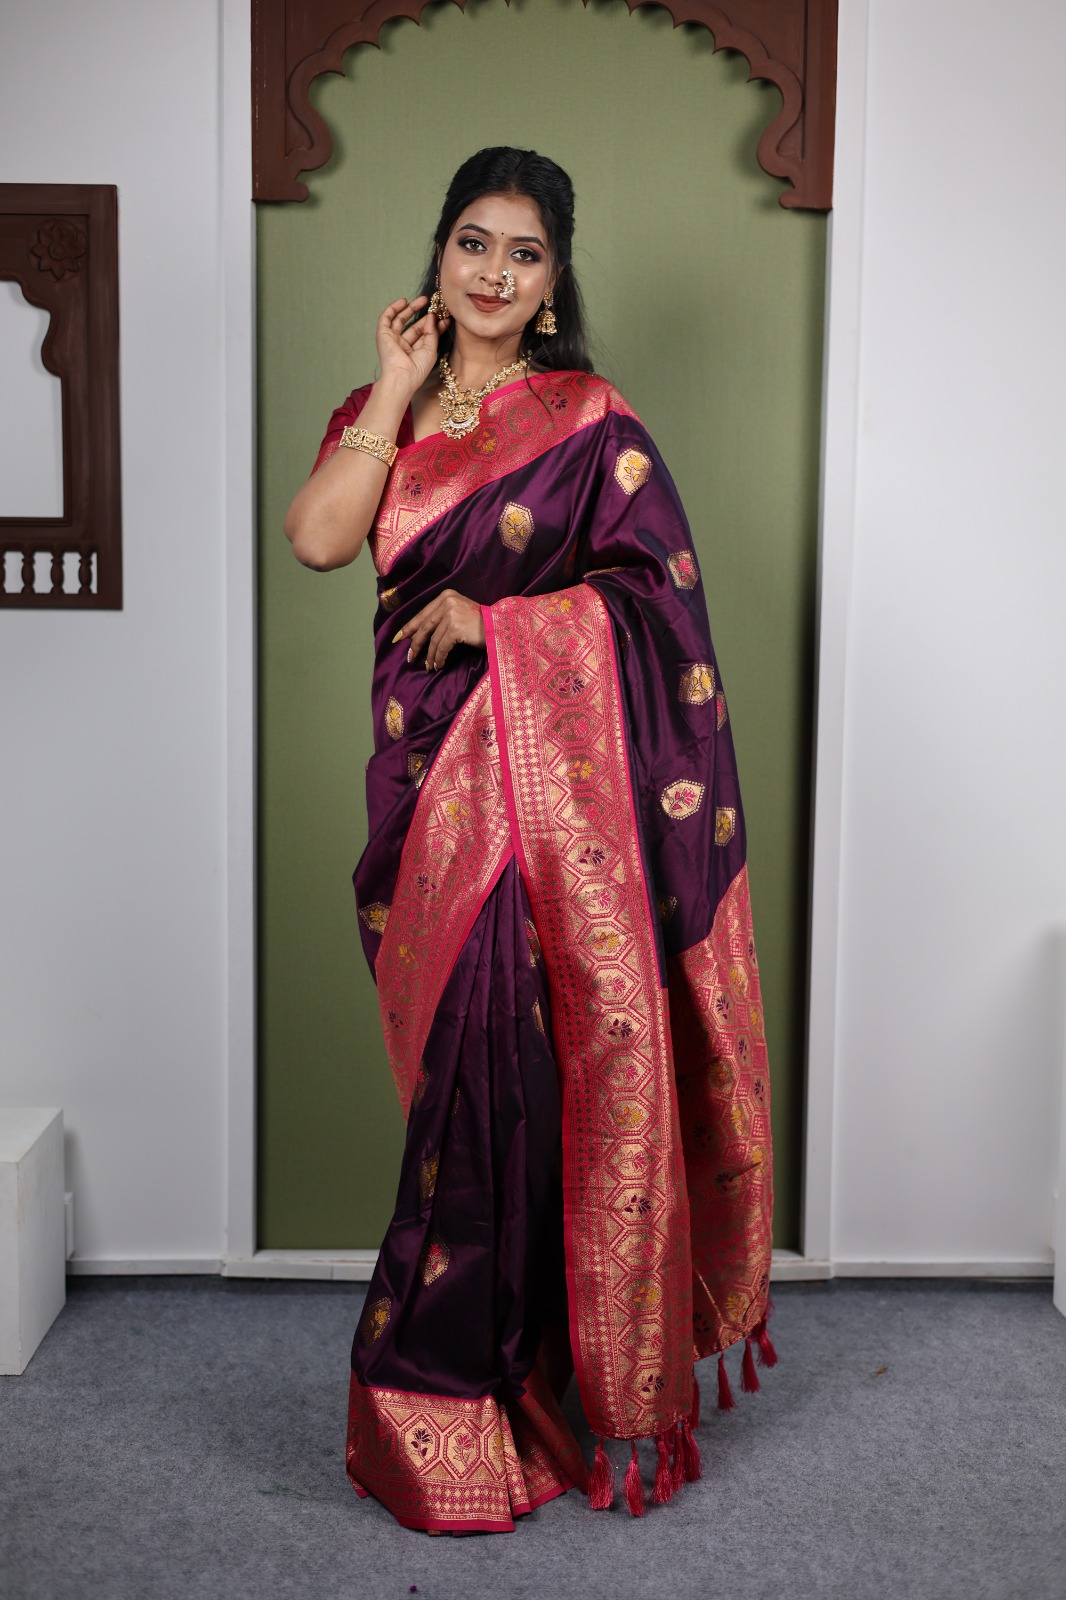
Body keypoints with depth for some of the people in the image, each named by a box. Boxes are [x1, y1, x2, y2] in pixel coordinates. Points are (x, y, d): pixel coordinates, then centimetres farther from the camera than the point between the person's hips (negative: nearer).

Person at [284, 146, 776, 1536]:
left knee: (511, 1051, -5)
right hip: (430, 769, 4)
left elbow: (662, 585, -5)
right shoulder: (382, 413, 14)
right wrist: (400, 389, -1)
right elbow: (317, 538, -4)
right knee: (463, 1051, 7)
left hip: (556, 769, -3)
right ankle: (483, 1367, 22)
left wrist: (495, 617, -11)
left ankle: (447, 1385, 11)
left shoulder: (589, 420, 3)